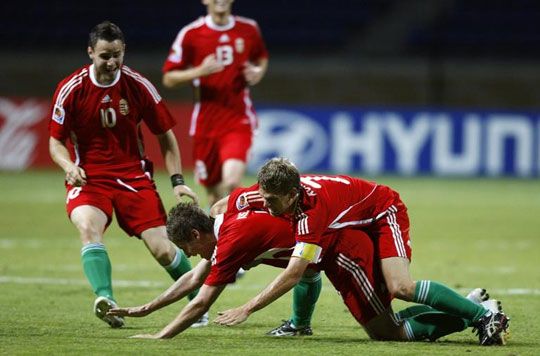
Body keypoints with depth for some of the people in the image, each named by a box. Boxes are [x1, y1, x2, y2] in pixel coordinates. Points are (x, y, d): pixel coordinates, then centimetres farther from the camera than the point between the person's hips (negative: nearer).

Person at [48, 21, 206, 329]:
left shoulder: (138, 86, -4)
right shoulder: (71, 89, -6)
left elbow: (165, 136, 6)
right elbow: (56, 141, 2)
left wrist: (177, 181, -3)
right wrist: (70, 167, -20)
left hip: (134, 176, 1)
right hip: (89, 178, -1)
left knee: (163, 250, -8)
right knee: (88, 226, -34)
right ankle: (106, 300, -47)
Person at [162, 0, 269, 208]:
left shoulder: (249, 29, 4)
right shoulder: (191, 34, -3)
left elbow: (262, 58, 24)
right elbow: (169, 79, -1)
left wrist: (258, 73, 1)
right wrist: (199, 71, -18)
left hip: (239, 121, 0)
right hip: (205, 123, 0)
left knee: (232, 183, -24)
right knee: (215, 192, 8)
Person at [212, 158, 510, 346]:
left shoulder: (313, 206, -38)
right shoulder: (270, 193, -18)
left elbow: (293, 275, -40)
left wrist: (247, 309, -39)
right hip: (356, 225, 9)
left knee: (401, 288, -25)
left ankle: (485, 316, -20)